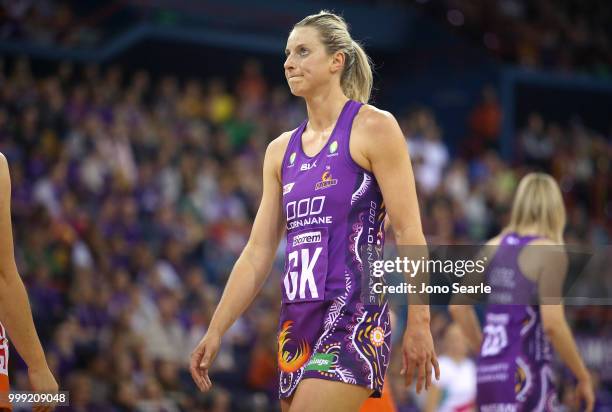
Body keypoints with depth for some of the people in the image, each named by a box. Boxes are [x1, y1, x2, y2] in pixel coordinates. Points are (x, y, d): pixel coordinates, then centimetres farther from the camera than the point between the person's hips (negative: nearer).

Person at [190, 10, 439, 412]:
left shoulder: (373, 128, -3)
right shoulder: (281, 150, 16)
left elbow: (409, 232, -7)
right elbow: (258, 253, 16)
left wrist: (419, 323, -14)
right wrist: (215, 332, 10)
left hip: (353, 322, -7)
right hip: (296, 326, 7)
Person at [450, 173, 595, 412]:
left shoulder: (494, 247, 10)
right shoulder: (550, 252, -9)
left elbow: (458, 307, 13)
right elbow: (553, 324, -16)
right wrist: (583, 377, -7)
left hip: (488, 372, 7)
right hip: (524, 373, -7)